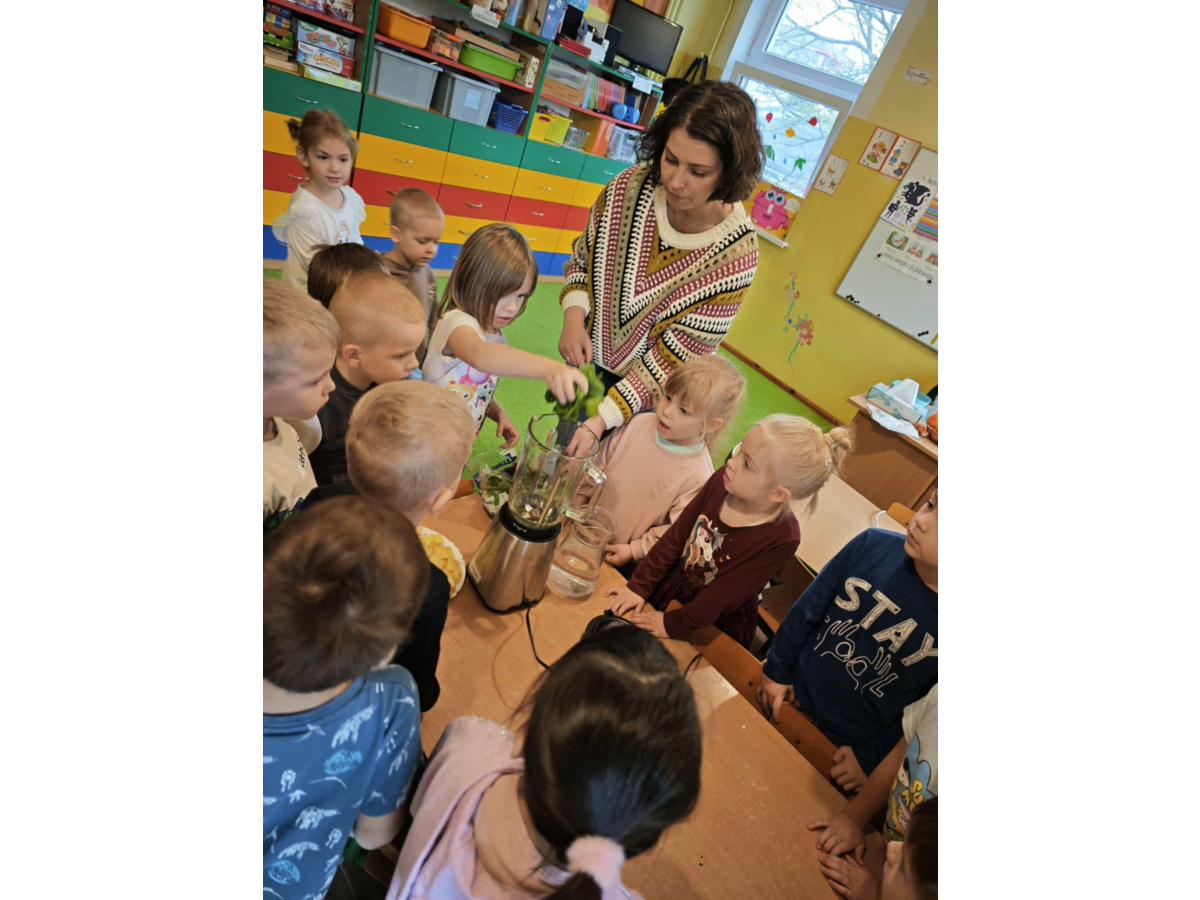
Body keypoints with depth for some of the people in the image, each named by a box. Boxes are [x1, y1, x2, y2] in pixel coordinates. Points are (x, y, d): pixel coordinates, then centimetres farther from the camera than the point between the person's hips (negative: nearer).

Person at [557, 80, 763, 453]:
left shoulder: (735, 254, -28)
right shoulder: (632, 185, -18)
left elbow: (675, 358, -25)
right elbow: (583, 259, -1)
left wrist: (602, 419, -32)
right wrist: (574, 317, -21)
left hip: (645, 394, -3)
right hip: (587, 361, 4)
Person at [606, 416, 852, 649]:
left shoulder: (781, 537, -30)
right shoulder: (722, 479, -19)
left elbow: (726, 593, -24)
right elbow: (676, 536, -11)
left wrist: (674, 625, -18)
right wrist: (639, 586, -9)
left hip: (716, 624, -4)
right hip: (669, 587, 4)